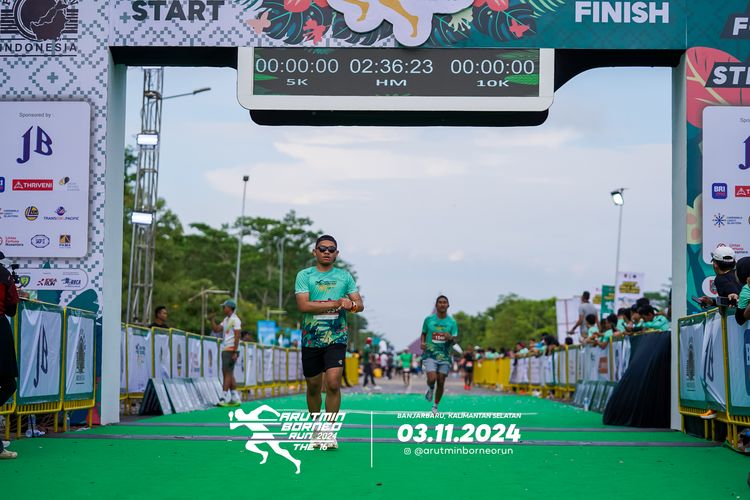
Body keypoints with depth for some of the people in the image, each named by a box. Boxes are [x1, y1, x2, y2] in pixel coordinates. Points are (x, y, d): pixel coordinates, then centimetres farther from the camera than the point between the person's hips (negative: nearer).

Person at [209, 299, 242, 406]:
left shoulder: (235, 320, -10)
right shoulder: (226, 319, 17)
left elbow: (237, 337, -16)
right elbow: (216, 329, 17)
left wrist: (235, 352, -20)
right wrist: (212, 320, 5)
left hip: (231, 351, -9)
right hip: (225, 350, 9)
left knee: (227, 373, -10)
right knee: (229, 374, 10)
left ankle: (223, 398, -12)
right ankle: (235, 398, 13)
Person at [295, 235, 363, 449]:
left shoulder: (345, 276, 10)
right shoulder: (304, 275, 2)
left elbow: (359, 304, 8)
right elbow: (303, 305, -11)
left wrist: (351, 305, -16)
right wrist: (335, 303, -13)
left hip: (336, 337, 0)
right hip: (311, 339, 0)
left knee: (333, 383, -14)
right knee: (313, 386, 9)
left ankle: (329, 431, -5)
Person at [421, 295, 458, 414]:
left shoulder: (452, 322, 2)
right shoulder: (429, 319, 2)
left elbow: (454, 340, 1)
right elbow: (424, 333, 15)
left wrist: (450, 338, -22)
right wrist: (423, 343, -5)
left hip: (444, 355, 1)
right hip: (430, 354, -1)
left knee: (441, 383, 4)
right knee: (432, 379, -21)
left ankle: (435, 406, 23)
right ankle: (430, 389, 16)